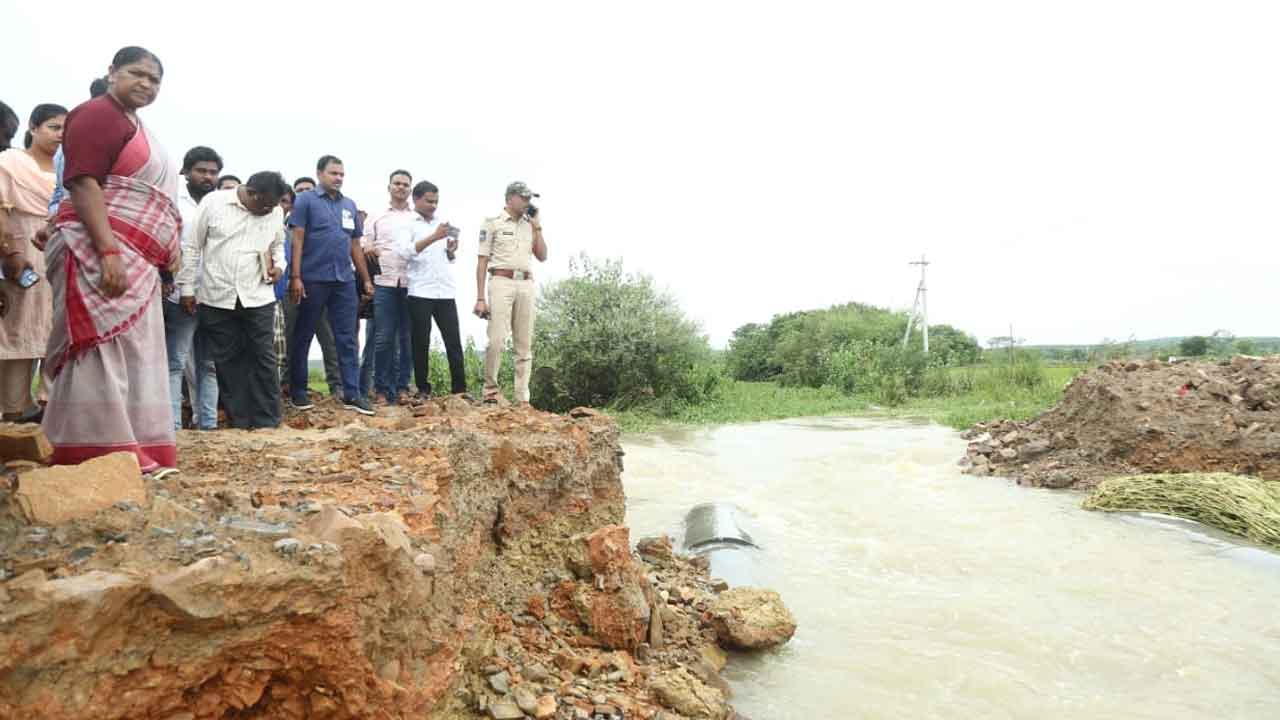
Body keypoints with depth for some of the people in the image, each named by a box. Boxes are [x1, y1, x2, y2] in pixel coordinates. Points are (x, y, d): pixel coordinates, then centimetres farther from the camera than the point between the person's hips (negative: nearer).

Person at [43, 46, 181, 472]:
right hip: (101, 254, -10)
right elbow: (83, 183, -17)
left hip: (136, 261, 10)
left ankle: (131, 452, 11)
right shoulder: (97, 114, -5)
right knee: (103, 353, -11)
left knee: (134, 356, 7)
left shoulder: (135, 126, 23)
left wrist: (169, 247, 21)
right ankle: (105, 459, -10)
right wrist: (109, 253, -25)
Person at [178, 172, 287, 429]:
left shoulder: (276, 212, 2)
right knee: (227, 360, 5)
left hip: (258, 298, 1)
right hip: (217, 298, -1)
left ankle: (267, 420, 8)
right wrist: (187, 287, 0)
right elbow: (191, 246, 1)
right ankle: (239, 420, 14)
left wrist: (279, 265, 1)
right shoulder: (213, 202, -5)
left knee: (264, 358, 1)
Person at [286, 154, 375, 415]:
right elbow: (297, 240, -6)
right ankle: (298, 391, 17)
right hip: (313, 280, -4)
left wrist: (366, 279, 15)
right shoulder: (306, 200, 0)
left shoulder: (350, 205, 14)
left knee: (347, 339, 3)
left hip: (344, 281, 4)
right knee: (302, 337, 7)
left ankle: (352, 394, 5)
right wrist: (295, 277, -14)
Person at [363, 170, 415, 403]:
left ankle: (402, 386, 10)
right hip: (384, 283, 0)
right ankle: (383, 389, 4)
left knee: (407, 338, 3)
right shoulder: (377, 218, 15)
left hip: (411, 284, 0)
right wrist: (368, 250, -9)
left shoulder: (418, 218, 14)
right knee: (383, 338, -3)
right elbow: (364, 250, 14)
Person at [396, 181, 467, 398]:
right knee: (421, 343, 1)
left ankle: (459, 390, 3)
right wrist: (433, 238, -23)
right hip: (420, 293, -4)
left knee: (454, 342, 1)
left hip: (446, 292, 4)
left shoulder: (442, 223, 18)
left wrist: (451, 250, 0)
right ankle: (423, 390, 9)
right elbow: (403, 252, -16)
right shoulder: (406, 224, 2)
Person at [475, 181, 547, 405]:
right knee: (497, 340, -16)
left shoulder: (530, 225, 18)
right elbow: (482, 262, -1)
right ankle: (490, 388, 2)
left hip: (526, 285, 5)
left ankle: (522, 398, 6)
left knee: (525, 344, 3)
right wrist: (480, 298, -8)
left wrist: (537, 226, 8)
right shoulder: (493, 223, 3)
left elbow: (542, 256, 13)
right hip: (501, 282, -5)